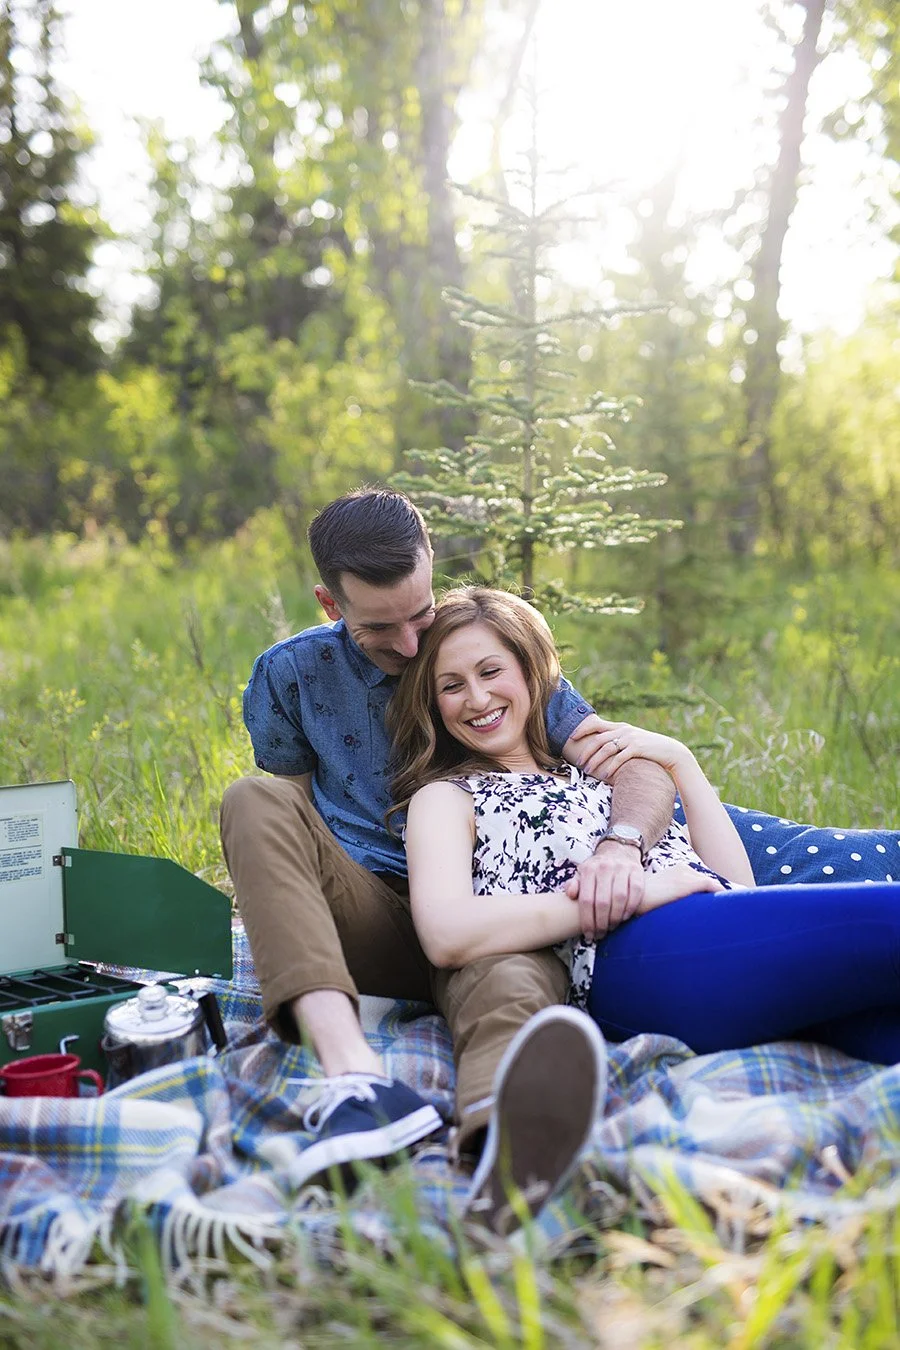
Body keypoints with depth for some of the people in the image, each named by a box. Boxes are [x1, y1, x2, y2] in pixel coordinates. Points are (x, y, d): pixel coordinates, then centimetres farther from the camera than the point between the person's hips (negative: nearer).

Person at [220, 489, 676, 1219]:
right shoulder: (292, 673, 6)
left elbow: (643, 769, -7)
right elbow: (288, 824, 17)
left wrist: (620, 843, -30)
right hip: (365, 922, 2)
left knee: (513, 984, -38)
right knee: (253, 802, -26)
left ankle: (504, 1140, -77)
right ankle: (353, 1074, -47)